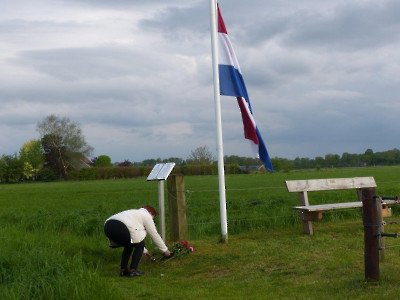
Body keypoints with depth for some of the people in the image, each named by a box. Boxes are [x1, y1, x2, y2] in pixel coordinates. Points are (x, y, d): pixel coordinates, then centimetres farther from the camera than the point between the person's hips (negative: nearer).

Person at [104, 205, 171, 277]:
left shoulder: (134, 212, 38)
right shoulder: (147, 215, 15)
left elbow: (136, 236, 46)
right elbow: (154, 235, 16)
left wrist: (144, 251, 54)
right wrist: (165, 250, 28)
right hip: (121, 228, -8)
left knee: (128, 245, 29)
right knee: (139, 245, 12)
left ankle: (123, 270, 21)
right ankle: (132, 270, 6)